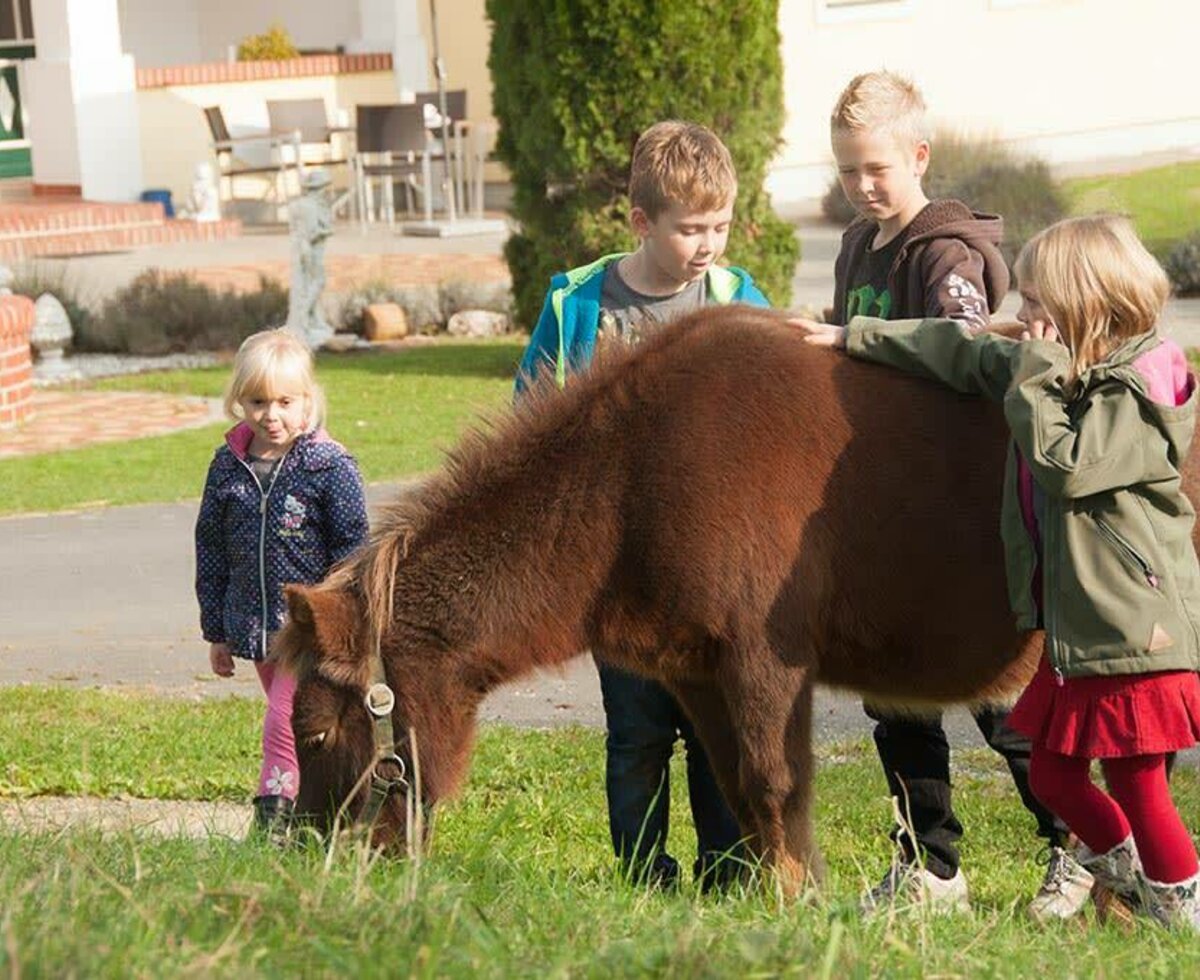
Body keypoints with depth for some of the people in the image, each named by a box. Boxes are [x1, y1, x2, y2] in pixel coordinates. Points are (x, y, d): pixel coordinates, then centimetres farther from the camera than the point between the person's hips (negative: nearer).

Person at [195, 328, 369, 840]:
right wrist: (216, 630, 12)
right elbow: (211, 549, 11)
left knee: (284, 723, -13)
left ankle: (274, 818, -10)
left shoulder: (330, 465, -10)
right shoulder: (227, 465, 3)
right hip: (254, 627, 5)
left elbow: (353, 548, -6)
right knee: (300, 727, 14)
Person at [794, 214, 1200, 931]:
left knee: (1137, 786, -1)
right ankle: (1130, 876, 31)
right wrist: (855, 337, 22)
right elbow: (964, 353, 20)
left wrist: (1038, 375, -16)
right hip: (1074, 629, 9)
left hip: (1135, 630, -9)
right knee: (1053, 775, 15)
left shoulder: (1139, 387, -13)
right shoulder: (1068, 370, 13)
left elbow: (1065, 465, -23)